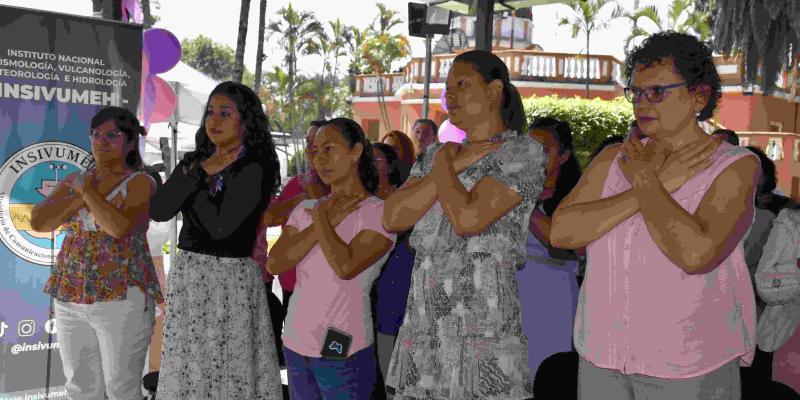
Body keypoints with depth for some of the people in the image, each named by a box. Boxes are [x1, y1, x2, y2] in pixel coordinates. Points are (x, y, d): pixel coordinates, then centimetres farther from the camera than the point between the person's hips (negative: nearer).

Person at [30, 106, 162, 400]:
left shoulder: (140, 183, -5)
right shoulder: (74, 182, 12)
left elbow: (119, 227, -23)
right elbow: (37, 222, -1)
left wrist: (86, 191, -10)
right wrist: (80, 196, -10)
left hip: (122, 298, -5)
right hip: (72, 299, 6)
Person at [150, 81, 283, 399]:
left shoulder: (255, 168, -10)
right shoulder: (194, 160, 10)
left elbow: (220, 226, -20)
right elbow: (158, 210, -3)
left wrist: (190, 181, -7)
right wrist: (199, 172, -9)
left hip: (231, 278, -6)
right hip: (186, 276, 6)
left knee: (232, 373, 2)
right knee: (185, 373, 13)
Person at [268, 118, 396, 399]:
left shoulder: (380, 213, -8)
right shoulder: (306, 209, 8)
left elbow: (345, 267, -23)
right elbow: (274, 264, -5)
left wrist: (321, 219, -8)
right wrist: (326, 223, -11)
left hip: (342, 351, -5)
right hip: (295, 343, 5)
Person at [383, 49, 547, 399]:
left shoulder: (524, 152, -4)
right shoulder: (437, 154, 16)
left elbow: (467, 219, -18)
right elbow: (393, 218, 2)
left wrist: (443, 164, -1)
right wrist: (451, 167, -4)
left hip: (483, 334, -6)